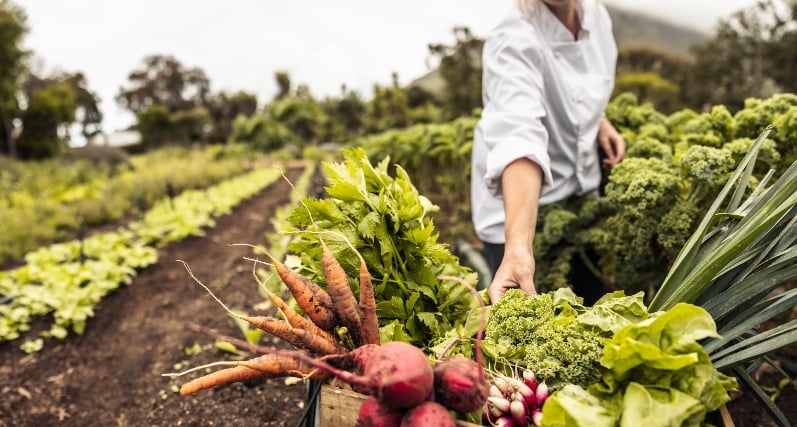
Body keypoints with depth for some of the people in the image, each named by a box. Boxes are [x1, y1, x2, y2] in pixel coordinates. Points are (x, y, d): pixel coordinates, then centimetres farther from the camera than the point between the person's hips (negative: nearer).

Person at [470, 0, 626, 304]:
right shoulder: (513, 42, -27)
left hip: (582, 191, 7)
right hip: (521, 208, -6)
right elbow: (519, 137, -44)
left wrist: (599, 121, -1)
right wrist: (518, 245, -56)